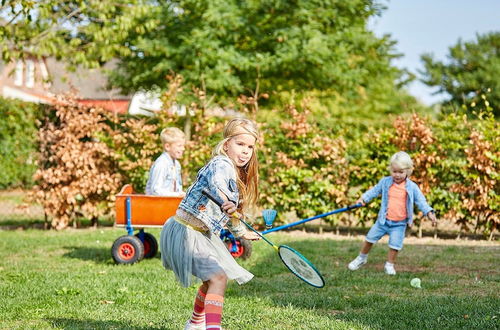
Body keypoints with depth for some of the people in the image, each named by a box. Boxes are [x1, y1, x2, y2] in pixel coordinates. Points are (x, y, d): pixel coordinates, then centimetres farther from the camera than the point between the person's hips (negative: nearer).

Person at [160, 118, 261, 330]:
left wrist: (241, 232, 39)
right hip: (185, 231, -11)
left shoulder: (236, 173, 11)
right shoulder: (222, 164, -19)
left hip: (200, 234, 11)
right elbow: (216, 182, -46)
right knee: (218, 277, -22)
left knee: (212, 279, 25)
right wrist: (227, 201, -66)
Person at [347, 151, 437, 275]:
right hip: (383, 220, 2)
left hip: (399, 224, -2)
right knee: (370, 238, 9)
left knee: (395, 245, -7)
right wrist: (363, 199, -4)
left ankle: (389, 265, 16)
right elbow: (374, 191, 9)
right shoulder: (385, 182, -3)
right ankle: (361, 258, 30)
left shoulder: (412, 187, -7)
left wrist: (429, 213, -14)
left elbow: (420, 201, -3)